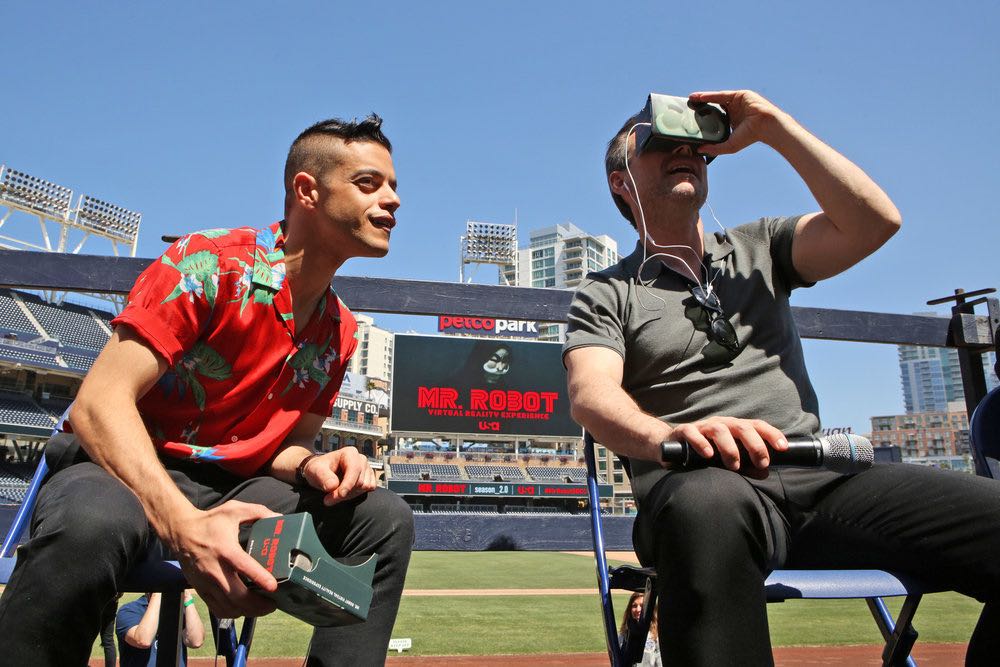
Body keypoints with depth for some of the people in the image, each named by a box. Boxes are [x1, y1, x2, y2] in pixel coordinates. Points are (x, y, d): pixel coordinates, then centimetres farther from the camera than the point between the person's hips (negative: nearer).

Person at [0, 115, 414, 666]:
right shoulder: (210, 262, -16)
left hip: (235, 488, 6)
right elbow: (99, 404, -23)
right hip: (129, 471, -5)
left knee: (385, 517, -12)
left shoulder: (340, 330, 5)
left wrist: (314, 466, -16)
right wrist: (183, 524, -38)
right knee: (91, 525, -40)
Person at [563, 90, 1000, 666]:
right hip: (700, 487, -3)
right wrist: (667, 435, -32)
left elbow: (876, 220, 5)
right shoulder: (606, 294, 11)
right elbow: (591, 395, -9)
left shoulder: (759, 249, 22)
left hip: (822, 481, 4)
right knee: (709, 503, -41)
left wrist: (773, 125, 6)